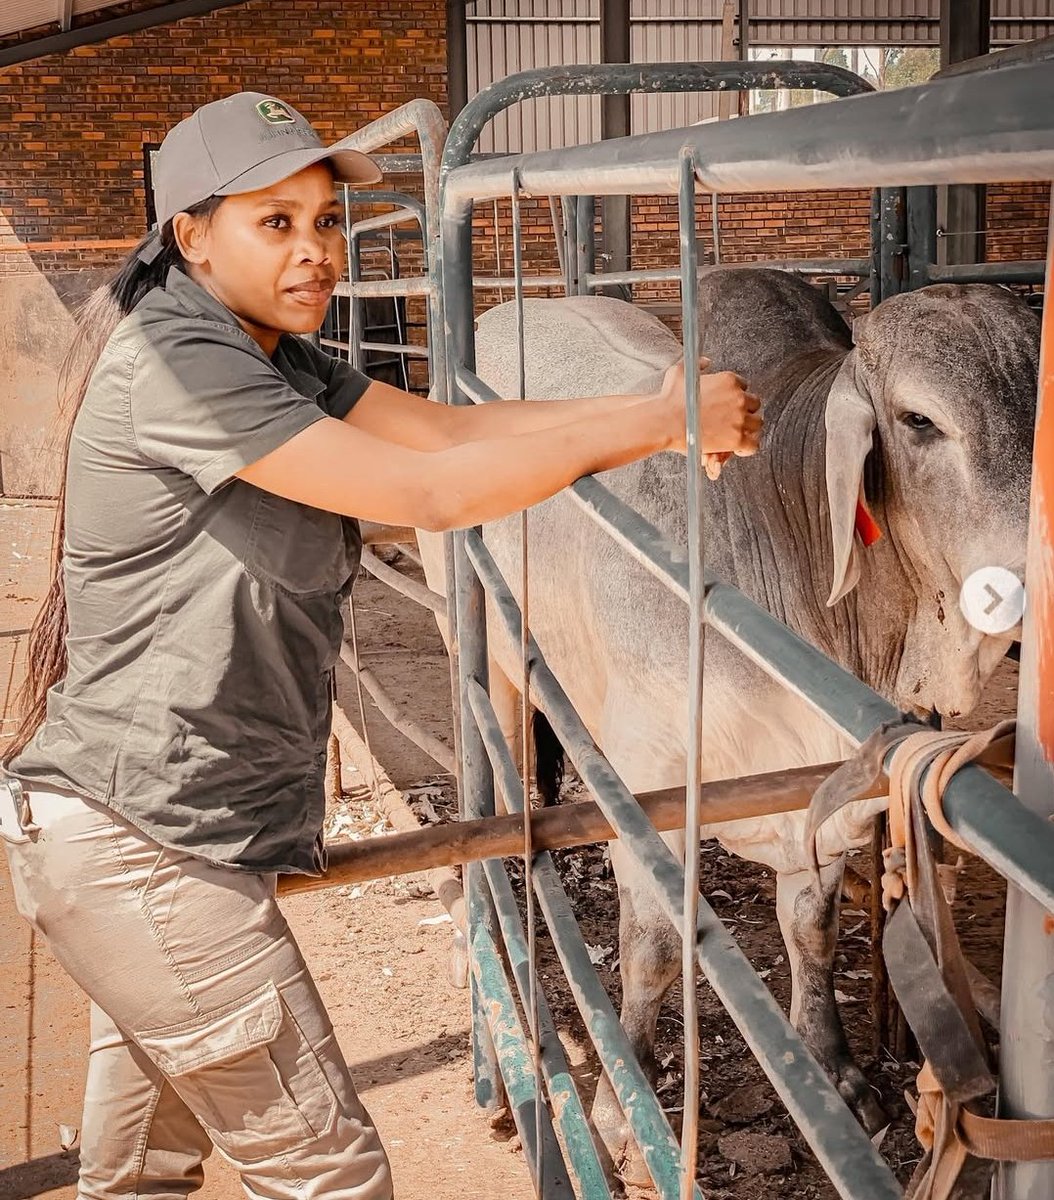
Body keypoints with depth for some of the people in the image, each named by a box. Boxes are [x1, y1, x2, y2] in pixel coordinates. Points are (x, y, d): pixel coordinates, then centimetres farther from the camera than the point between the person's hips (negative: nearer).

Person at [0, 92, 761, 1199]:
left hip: (139, 825, 10)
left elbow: (449, 425, -1)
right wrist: (656, 425, -20)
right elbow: (429, 494, -25)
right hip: (138, 841, -10)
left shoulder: (272, 359, 10)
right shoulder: (175, 365, -21)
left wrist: (655, 406, -12)